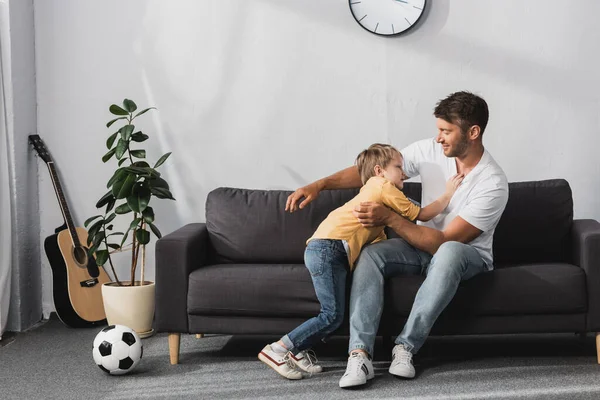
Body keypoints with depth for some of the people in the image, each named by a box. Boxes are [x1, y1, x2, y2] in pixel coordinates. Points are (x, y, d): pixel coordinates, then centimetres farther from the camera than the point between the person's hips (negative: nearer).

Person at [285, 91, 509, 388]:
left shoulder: (493, 183, -26)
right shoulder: (430, 150, -10)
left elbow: (444, 241, -28)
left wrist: (388, 219, -34)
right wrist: (319, 184, -15)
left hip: (469, 255, -5)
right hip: (424, 244, 5)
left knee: (448, 253, -41)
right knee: (370, 254, -25)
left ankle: (406, 346, -32)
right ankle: (359, 354, -35)